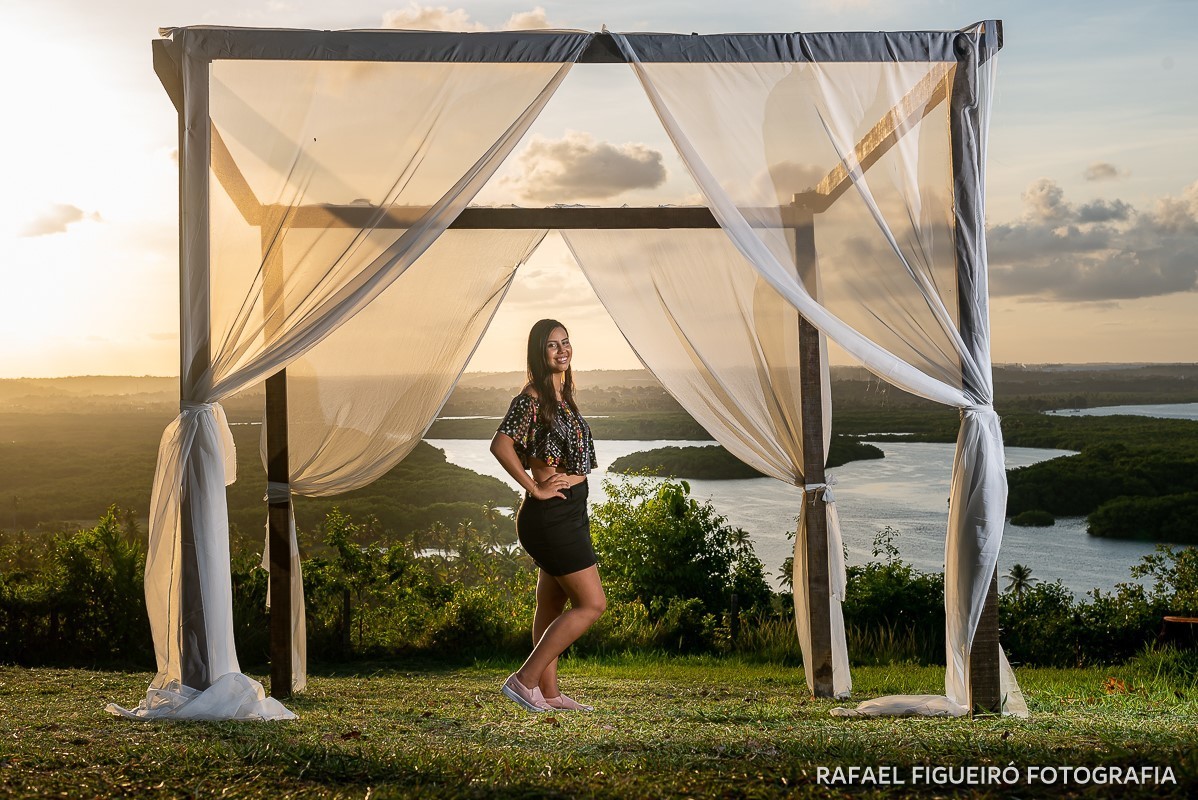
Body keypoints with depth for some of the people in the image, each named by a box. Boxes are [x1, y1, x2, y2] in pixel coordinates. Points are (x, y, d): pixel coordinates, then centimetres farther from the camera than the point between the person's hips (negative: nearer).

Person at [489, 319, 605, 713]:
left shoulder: (563, 396, 14)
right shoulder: (532, 398, -15)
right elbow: (501, 445, -27)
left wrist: (567, 477, 12)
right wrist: (535, 488, -21)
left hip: (570, 511, 9)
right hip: (550, 515, -9)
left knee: (552, 605, 14)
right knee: (592, 603, -9)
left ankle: (549, 692, 22)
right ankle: (525, 678, -5)